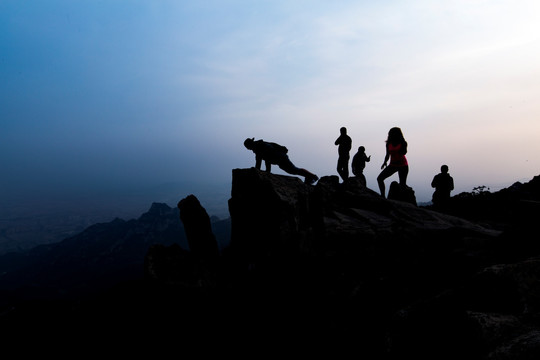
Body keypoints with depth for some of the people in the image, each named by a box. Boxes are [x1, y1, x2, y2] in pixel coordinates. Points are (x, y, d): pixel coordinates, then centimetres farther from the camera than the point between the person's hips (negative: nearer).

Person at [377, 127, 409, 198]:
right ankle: (383, 195, -6)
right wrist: (385, 162, -3)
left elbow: (404, 152, -23)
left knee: (402, 184, -2)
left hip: (403, 165, -4)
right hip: (393, 165, 4)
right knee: (379, 178, -11)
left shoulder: (402, 143, -7)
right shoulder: (389, 144, 3)